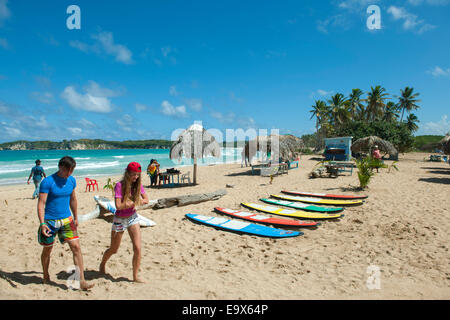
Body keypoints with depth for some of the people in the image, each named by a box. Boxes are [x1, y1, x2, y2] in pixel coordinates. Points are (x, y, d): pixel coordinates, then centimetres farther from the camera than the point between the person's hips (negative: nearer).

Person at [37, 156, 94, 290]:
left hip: (67, 220, 4)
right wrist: (42, 223, -24)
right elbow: (41, 203, -15)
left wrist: (75, 218, 20)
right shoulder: (47, 182, -14)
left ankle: (81, 281, -4)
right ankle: (46, 276, 40)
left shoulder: (72, 180, 2)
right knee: (47, 250, 14)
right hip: (50, 221, -3)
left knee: (76, 247, -6)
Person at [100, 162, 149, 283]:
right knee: (113, 249, 15)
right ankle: (102, 264, 48)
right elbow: (118, 206, -26)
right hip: (120, 219, -3)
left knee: (137, 248, -6)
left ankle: (135, 276, 9)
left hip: (133, 218, 3)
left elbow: (146, 200, 0)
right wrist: (134, 202, -19)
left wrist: (132, 202, -16)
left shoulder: (138, 184, -5)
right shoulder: (120, 185, -20)